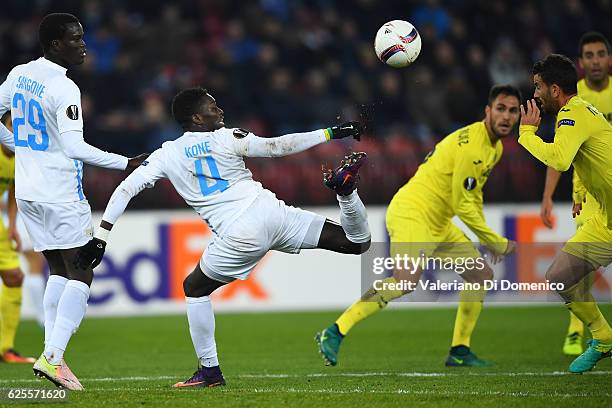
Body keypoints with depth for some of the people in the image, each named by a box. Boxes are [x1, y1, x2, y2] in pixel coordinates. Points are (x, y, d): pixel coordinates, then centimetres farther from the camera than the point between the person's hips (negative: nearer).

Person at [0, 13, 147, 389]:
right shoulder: (64, 89, -18)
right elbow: (74, 148, -24)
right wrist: (125, 164, -20)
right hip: (60, 196, -8)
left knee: (60, 271, 16)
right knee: (81, 275, -3)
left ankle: (51, 353, 8)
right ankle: (53, 357, -13)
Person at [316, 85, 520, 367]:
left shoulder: (495, 148, 13)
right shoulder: (471, 145, -19)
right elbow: (462, 205, -18)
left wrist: (488, 239, 23)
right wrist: (496, 242, -9)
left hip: (438, 223, 11)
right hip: (411, 213, -11)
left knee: (482, 274, 10)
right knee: (407, 280, -30)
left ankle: (459, 351, 14)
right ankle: (334, 334, -28)